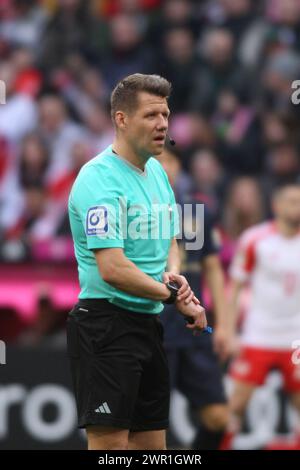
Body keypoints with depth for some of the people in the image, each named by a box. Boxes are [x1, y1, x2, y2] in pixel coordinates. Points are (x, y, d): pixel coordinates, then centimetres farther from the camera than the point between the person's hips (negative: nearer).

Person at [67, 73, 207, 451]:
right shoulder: (100, 180, -17)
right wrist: (175, 296, -12)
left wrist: (173, 274, 0)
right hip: (107, 325, -9)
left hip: (148, 322, 9)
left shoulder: (157, 171, 12)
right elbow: (113, 269, -23)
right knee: (109, 442, -11)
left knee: (151, 443, 10)